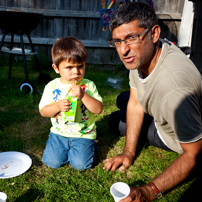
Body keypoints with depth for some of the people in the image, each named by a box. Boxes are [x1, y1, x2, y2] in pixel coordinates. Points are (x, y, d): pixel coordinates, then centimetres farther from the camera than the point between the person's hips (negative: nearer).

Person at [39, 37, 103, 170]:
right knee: (52, 162, -10)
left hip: (84, 134, -2)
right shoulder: (52, 87, -3)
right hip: (59, 133, 2)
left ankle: (89, 145, 17)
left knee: (80, 164, -15)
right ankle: (66, 148, 19)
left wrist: (83, 95, -28)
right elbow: (43, 111, -2)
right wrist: (58, 106, -22)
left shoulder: (88, 85, -8)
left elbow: (99, 109, -14)